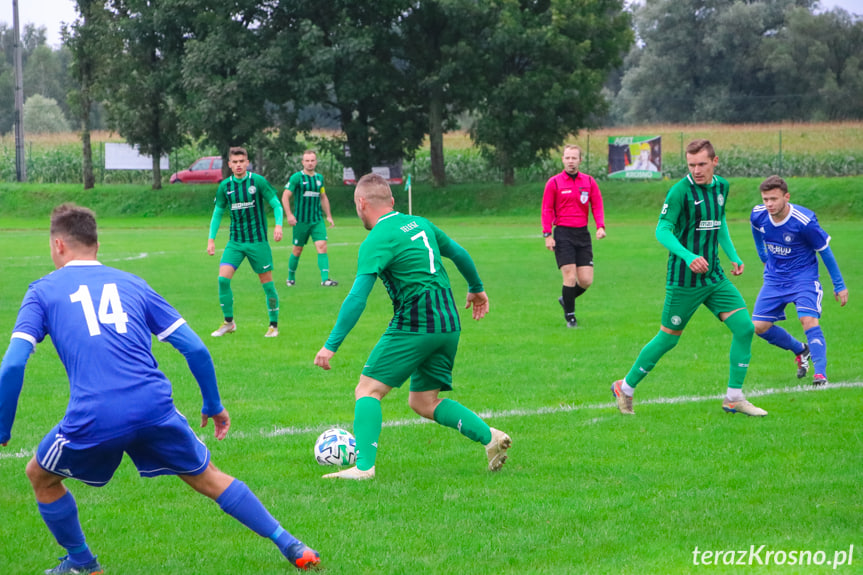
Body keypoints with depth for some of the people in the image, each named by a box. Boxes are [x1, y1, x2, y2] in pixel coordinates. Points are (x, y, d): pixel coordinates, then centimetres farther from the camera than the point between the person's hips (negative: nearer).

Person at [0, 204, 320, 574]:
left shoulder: (43, 291, 13)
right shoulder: (131, 284, 21)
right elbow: (195, 349, 16)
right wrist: (214, 405, 29)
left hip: (93, 419, -3)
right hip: (154, 407, 3)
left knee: (41, 476, 25)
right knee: (207, 478, 22)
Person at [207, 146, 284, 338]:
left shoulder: (258, 181, -6)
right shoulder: (225, 186, 4)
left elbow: (276, 204, -3)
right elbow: (217, 212, 14)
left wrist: (278, 225, -20)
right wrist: (211, 239, 7)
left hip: (258, 241, -3)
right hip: (235, 241, 3)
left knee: (267, 282, 0)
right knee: (223, 277, -11)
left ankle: (274, 325, 14)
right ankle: (228, 322, 3)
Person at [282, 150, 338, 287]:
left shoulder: (319, 178, 9)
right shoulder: (297, 177, -7)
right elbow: (285, 197, -7)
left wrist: (328, 216, 18)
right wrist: (289, 215, -17)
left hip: (317, 220, 3)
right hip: (301, 221, -3)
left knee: (322, 247, -12)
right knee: (297, 250, 7)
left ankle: (325, 279, -18)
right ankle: (291, 277, 26)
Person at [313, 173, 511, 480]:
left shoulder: (377, 241, -10)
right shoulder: (419, 223, 13)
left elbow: (357, 298, -18)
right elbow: (459, 254, 25)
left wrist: (331, 345, -17)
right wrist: (476, 288, 43)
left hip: (414, 326, -8)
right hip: (449, 324, 8)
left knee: (368, 390, -2)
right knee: (423, 402, 16)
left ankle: (364, 466, -14)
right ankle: (489, 436, 3)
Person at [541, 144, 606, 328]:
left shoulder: (589, 182, 8)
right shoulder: (554, 183, 1)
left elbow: (597, 206, 7)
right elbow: (547, 209, 2)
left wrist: (600, 226, -9)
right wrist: (547, 235, -6)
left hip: (582, 233, 3)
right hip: (563, 233, -3)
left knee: (586, 280, -2)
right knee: (570, 276, -12)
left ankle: (566, 300, 27)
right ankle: (570, 316, 1)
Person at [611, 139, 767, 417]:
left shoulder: (721, 186, 7)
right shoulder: (681, 190, -15)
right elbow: (662, 230, -17)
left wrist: (733, 256, 13)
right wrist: (688, 256, -31)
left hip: (714, 276, 6)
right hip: (683, 279, -6)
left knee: (744, 327, -5)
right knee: (668, 338, 1)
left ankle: (734, 398, 4)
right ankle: (625, 388, 20)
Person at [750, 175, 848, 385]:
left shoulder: (805, 221, -25)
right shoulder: (758, 215, -12)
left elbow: (825, 251, -12)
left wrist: (839, 285, -6)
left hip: (803, 276, -5)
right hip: (774, 278, 5)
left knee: (808, 320, -25)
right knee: (760, 326, -1)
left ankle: (820, 372, -23)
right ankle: (800, 350, 23)